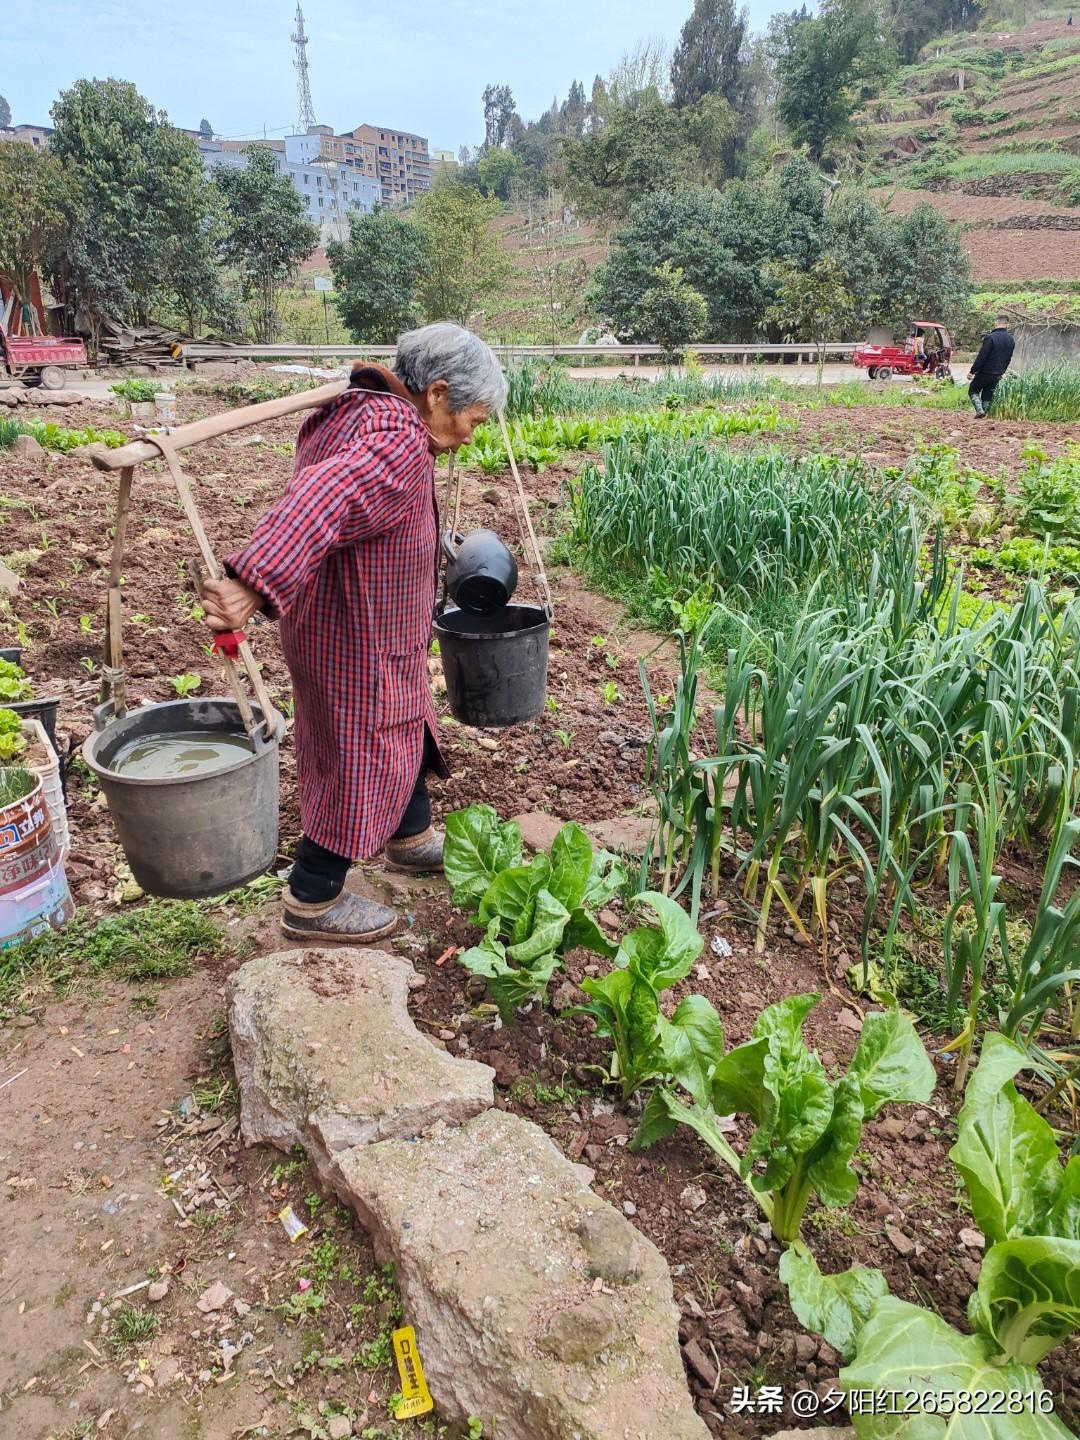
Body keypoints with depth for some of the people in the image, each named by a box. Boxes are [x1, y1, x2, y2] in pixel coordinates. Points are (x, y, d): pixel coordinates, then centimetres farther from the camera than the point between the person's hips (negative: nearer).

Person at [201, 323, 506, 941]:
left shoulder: (356, 412, 7)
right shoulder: (400, 445, -26)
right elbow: (321, 501, -42)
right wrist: (254, 586, -54)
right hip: (358, 641, -10)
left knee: (402, 730, 25)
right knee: (362, 756, 5)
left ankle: (412, 838, 48)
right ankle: (313, 902, 23)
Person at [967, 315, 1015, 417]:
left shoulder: (990, 338, -17)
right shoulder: (1011, 340, 6)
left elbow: (981, 357, -19)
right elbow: (1008, 359, 13)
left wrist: (972, 371, -14)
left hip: (985, 372, -6)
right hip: (997, 375, 6)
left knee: (973, 390, 9)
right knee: (988, 395, 15)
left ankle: (979, 410, -10)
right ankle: (984, 414, 13)